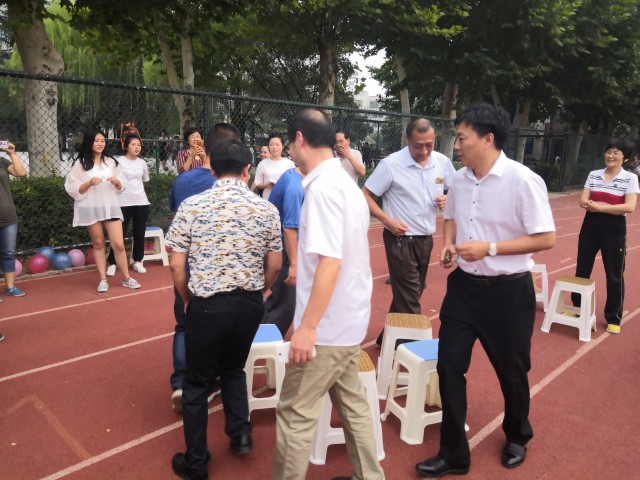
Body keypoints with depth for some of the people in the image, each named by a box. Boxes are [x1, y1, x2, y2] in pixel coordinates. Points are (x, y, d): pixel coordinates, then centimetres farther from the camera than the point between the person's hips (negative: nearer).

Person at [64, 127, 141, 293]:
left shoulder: (111, 162, 9)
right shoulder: (80, 163, -1)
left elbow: (122, 187, 12)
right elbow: (72, 189, -4)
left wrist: (117, 182, -9)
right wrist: (89, 183, -17)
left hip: (110, 207, 2)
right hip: (91, 209, -1)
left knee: (118, 244, -2)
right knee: (98, 244, 8)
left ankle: (126, 278, 10)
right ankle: (103, 280, 17)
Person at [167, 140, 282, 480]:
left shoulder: (191, 206, -7)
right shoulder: (266, 209, -3)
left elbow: (177, 266, -4)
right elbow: (274, 266, 3)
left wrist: (188, 299, 12)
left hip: (207, 305, -2)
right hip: (250, 304, 2)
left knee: (197, 382, 16)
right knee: (233, 368, 29)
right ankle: (239, 433, 23)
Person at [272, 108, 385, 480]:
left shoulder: (322, 186, -18)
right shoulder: (345, 182, 10)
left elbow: (330, 261, -26)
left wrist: (307, 326, -23)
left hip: (327, 325, -9)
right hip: (350, 319, 9)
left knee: (295, 414, 4)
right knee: (353, 402, 19)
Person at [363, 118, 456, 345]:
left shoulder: (443, 162, 0)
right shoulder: (391, 164, -14)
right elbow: (365, 196, -9)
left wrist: (448, 199, -9)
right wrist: (388, 221, -19)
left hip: (426, 239, 6)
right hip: (400, 239, -6)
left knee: (413, 293, 17)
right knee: (409, 299, -2)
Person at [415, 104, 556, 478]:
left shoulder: (523, 181, -18)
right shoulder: (460, 179, 1)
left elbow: (546, 238, -16)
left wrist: (489, 247, -23)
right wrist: (449, 244, -3)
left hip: (508, 292, -5)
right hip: (463, 286, 5)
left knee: (511, 371, 15)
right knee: (449, 366, 5)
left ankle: (517, 437, 46)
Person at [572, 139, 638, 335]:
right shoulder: (593, 175, 4)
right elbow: (583, 201, -4)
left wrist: (599, 206, -20)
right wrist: (612, 207, -17)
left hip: (614, 230, -3)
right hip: (590, 226, 3)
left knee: (614, 275, 4)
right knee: (582, 270, 12)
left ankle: (613, 318, 19)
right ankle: (577, 308, 29)